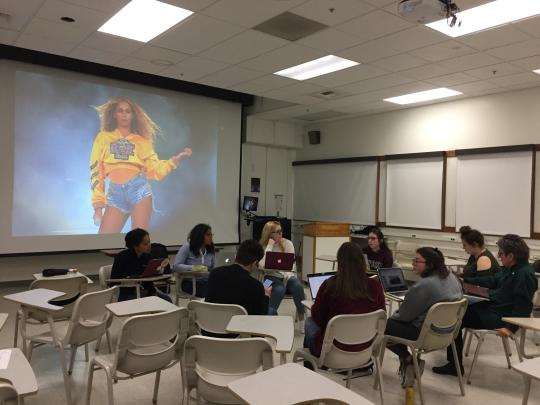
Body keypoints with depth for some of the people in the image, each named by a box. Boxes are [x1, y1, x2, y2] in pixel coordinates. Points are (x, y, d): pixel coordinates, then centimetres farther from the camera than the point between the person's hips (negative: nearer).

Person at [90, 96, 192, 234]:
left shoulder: (142, 140, 16)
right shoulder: (103, 137, 15)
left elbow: (155, 170, 9)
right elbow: (96, 171, 9)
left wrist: (177, 158, -6)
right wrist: (98, 205, 2)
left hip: (139, 189, 0)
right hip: (115, 194, 1)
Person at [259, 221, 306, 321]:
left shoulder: (287, 243, 3)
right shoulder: (262, 247, -2)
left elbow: (291, 264, -1)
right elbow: (263, 266, -20)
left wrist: (287, 276, -20)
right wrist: (270, 246, -16)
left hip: (288, 275, 2)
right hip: (272, 277, -2)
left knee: (298, 287, -31)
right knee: (280, 290, -38)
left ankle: (303, 326, -23)